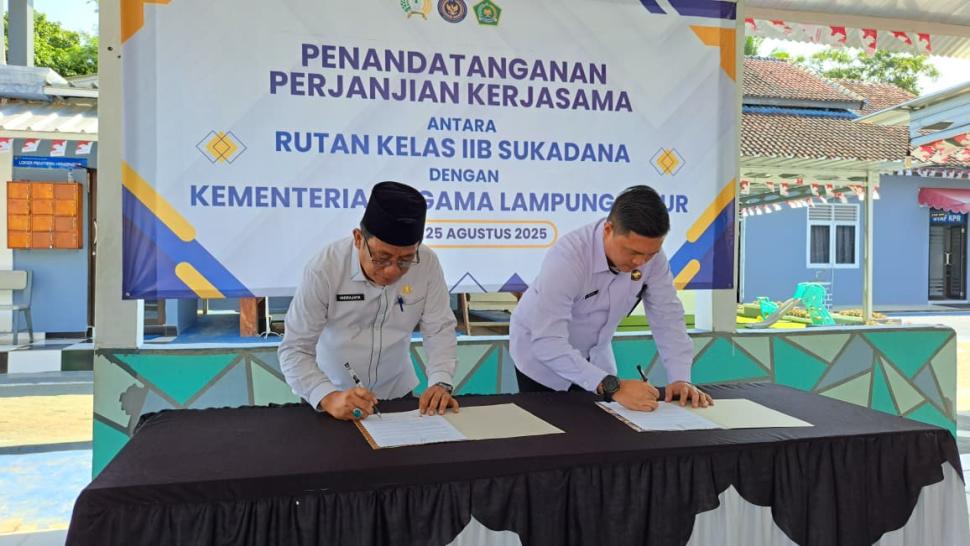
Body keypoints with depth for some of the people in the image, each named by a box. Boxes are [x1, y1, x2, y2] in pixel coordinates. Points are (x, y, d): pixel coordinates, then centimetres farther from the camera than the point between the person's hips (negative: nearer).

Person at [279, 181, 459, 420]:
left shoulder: (427, 264, -13)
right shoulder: (324, 269, -19)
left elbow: (439, 329, -4)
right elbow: (294, 349, -18)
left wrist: (440, 383, -20)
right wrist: (329, 398, -33)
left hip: (397, 394, 2)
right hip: (335, 396, -1)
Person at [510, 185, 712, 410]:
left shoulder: (649, 252, -20)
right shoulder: (568, 256, -35)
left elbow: (667, 316, -13)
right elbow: (547, 342, -40)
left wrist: (680, 378, -26)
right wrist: (613, 387, -45)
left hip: (595, 355, 4)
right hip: (541, 351, -4)